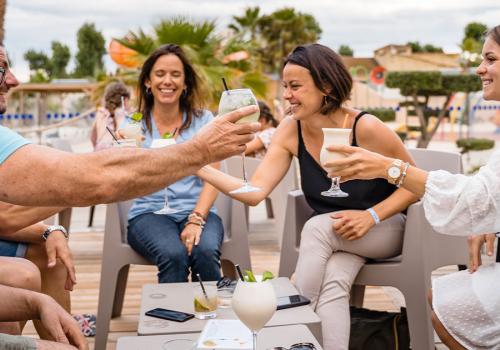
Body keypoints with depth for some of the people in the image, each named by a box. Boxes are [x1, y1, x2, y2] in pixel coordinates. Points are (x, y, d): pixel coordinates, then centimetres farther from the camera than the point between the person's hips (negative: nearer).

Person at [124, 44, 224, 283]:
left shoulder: (203, 120, 9)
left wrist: (196, 220, -14)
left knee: (205, 252, -31)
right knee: (174, 256, -32)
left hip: (197, 211, 1)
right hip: (149, 213, 0)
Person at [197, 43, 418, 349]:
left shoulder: (366, 128, -23)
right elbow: (255, 192, -19)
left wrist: (371, 216, -24)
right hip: (334, 237, 3)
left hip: (383, 228, -2)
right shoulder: (291, 130, -11)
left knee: (317, 227, -30)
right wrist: (199, 166, -30)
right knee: (333, 282, -30)